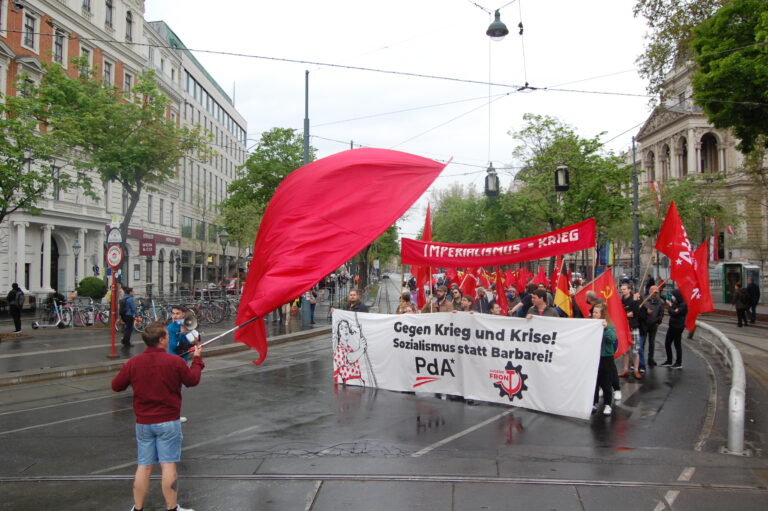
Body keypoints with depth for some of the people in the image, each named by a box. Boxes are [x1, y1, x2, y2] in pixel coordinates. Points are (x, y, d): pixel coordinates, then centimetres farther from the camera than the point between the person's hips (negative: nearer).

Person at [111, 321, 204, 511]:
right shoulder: (175, 361, -11)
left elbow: (116, 386, 6)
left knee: (144, 466, 11)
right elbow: (192, 380, 5)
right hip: (168, 422, -3)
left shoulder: (133, 363, -5)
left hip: (143, 423, 3)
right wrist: (197, 359, 21)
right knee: (168, 465, 4)